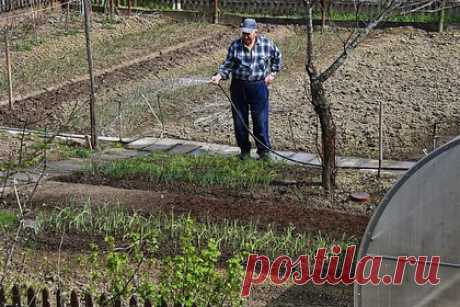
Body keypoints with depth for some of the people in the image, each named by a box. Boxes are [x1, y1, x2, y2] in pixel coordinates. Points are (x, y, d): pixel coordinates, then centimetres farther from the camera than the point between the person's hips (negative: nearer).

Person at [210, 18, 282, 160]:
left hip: (259, 86, -2)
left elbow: (277, 57, 15)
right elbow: (228, 64, -1)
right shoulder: (235, 45, -2)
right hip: (238, 86, 2)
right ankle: (244, 149, 22)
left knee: (260, 120, -1)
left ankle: (264, 150, 11)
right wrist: (219, 75, -18)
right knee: (239, 120, 7)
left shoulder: (267, 44, -2)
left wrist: (272, 73, 9)